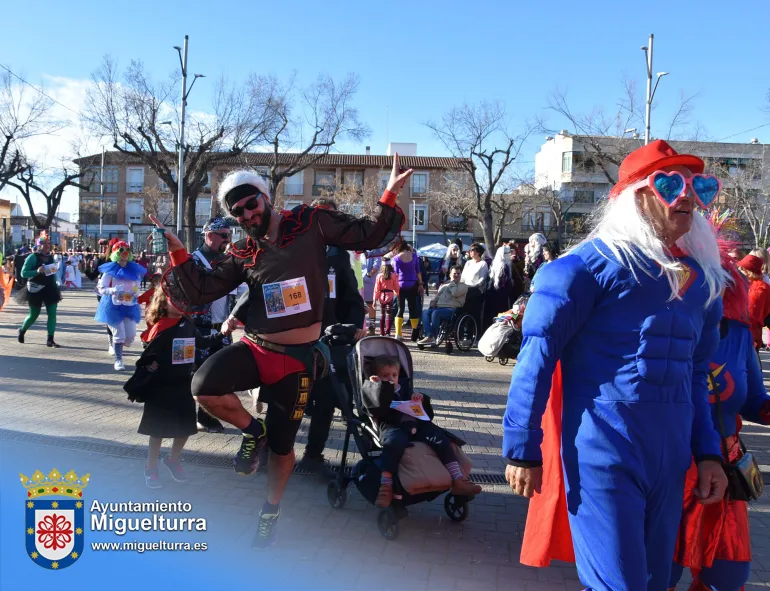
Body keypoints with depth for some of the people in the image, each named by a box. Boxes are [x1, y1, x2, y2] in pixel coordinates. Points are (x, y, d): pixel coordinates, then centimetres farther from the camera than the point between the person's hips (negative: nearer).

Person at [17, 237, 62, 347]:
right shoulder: (33, 257, -10)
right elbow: (23, 273, -13)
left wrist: (56, 287, 11)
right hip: (36, 290, -5)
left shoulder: (51, 257, 8)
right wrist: (37, 271, -28)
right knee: (33, 315, 8)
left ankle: (50, 340, -4)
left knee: (52, 314, -6)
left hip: (50, 289, 5)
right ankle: (22, 330, 37)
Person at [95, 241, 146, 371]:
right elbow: (101, 288, -6)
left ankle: (118, 348, 32)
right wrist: (113, 290, -24)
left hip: (129, 306, 4)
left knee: (131, 335, 0)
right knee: (119, 334, -4)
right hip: (114, 306, -4)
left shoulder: (134, 270, 7)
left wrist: (135, 293, -5)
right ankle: (118, 360, 12)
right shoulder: (110, 270, -5)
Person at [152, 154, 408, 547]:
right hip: (255, 348, 2)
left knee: (281, 445, 11)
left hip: (298, 358, -2)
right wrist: (177, 249, -8)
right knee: (204, 388, -26)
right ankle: (252, 431, 5)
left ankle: (271, 511, 40)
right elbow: (201, 291, 1)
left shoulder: (311, 223, -4)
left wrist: (390, 194, -16)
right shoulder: (242, 255, 4)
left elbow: (371, 236, -3)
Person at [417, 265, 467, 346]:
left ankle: (432, 337, -32)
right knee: (425, 312, -24)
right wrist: (433, 302, 6)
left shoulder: (463, 286, 12)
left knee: (436, 313, -35)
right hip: (439, 308, 6)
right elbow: (436, 297, 28)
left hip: (452, 310, -6)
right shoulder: (444, 286, 31)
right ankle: (428, 336, -38)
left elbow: (455, 293, -9)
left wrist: (452, 282, 6)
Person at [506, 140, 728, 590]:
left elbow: (695, 374, 18)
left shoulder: (703, 278, 11)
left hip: (671, 460, 7)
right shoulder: (594, 263, -11)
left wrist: (708, 451, 12)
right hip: (603, 453, -7)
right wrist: (523, 449, -13)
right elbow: (538, 354, -12)